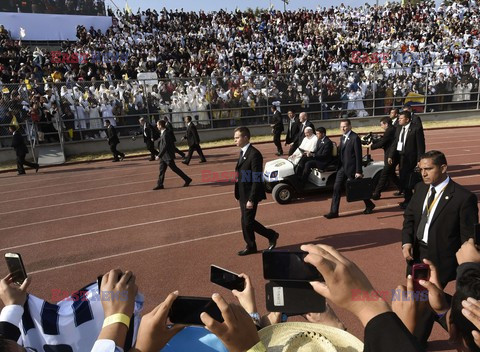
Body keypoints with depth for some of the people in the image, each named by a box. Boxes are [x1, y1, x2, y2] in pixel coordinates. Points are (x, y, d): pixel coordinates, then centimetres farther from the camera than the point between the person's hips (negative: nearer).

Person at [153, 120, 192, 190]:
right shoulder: (163, 133, 9)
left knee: (174, 169, -1)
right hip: (164, 156, 10)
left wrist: (159, 155, -23)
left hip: (167, 156, -10)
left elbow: (165, 146, -25)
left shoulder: (165, 134, -21)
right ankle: (160, 185, 15)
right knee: (162, 170, 9)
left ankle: (187, 179, 8)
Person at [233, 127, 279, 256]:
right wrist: (239, 194, 16)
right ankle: (251, 247, 28)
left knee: (248, 222, -2)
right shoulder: (243, 152, 9)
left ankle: (271, 235, 19)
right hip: (243, 194, 9)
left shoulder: (254, 154, -20)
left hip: (250, 194, -9)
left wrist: (251, 199, -23)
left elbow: (257, 179, -22)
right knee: (245, 222, 14)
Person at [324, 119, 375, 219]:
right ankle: (334, 212, 4)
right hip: (342, 167, 7)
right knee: (336, 188, 0)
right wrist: (339, 166, 12)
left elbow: (358, 155, -16)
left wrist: (359, 171, -17)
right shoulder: (342, 137, 10)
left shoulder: (355, 138, -15)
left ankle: (369, 205, 32)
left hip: (351, 168, -7)